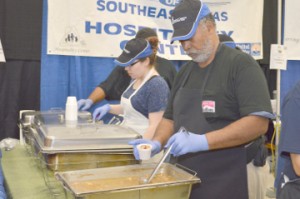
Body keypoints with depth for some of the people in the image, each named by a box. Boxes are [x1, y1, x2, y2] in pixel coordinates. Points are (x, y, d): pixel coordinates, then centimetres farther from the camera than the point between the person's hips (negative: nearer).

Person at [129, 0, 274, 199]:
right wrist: (157, 143, -6)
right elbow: (171, 117, 14)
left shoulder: (241, 64, -12)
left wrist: (202, 141, -28)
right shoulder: (185, 72, 10)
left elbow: (258, 122, -21)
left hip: (228, 180, -6)